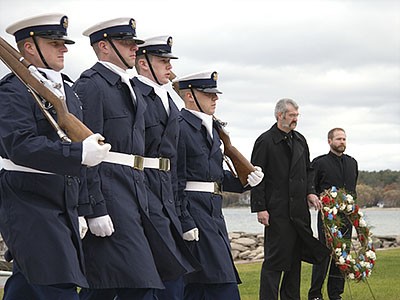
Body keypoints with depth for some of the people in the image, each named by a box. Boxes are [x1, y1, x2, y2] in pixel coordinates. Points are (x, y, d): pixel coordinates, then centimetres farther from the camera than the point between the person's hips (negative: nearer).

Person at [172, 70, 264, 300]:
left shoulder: (211, 129, 18)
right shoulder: (181, 129, -11)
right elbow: (176, 182, -15)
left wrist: (243, 180, 5)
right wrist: (185, 224, -19)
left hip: (213, 213, 9)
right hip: (194, 215, -9)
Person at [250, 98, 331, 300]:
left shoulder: (300, 140, 14)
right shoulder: (265, 141, -7)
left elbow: (308, 170, 23)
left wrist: (310, 192, 5)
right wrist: (260, 208, -14)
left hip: (299, 210, 7)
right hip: (277, 211, -7)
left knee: (295, 256, 11)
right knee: (275, 257, -7)